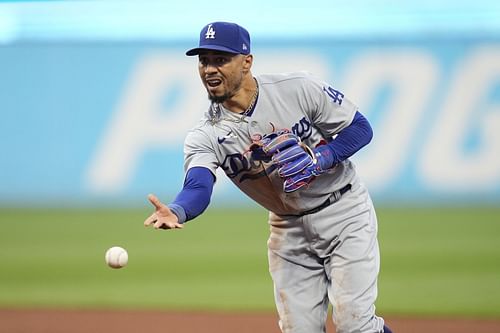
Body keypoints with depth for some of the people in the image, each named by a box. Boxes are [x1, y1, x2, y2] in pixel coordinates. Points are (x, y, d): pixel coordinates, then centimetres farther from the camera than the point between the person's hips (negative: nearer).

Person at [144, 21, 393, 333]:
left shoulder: (298, 88, -16)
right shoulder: (206, 136, -11)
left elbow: (360, 128, -9)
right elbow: (198, 187, -29)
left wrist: (317, 159, -26)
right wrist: (176, 212, -53)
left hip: (344, 212, -4)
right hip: (289, 229, 4)